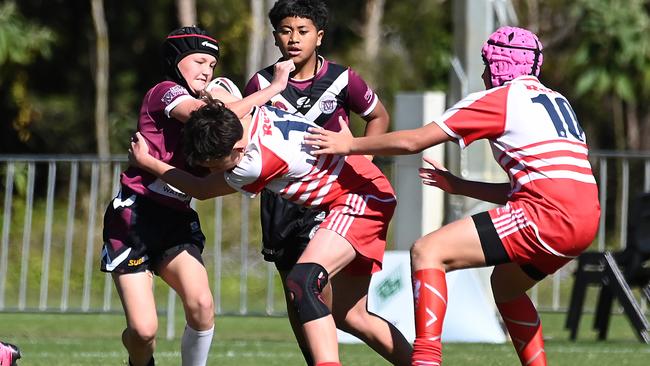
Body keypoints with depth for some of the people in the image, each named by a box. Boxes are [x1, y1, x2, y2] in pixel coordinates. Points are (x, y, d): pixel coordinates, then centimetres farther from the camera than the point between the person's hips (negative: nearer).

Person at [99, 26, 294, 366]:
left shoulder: (201, 101, 19)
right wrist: (273, 88, -19)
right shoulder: (164, 92, -6)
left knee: (201, 304, -21)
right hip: (135, 216, -7)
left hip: (176, 222, 7)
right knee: (143, 330, -12)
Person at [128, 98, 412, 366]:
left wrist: (146, 162, 0)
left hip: (360, 200, -10)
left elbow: (202, 190, -11)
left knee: (302, 281, -27)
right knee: (350, 314, 14)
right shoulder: (255, 113, -8)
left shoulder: (259, 162, -29)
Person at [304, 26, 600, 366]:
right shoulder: (554, 100, 25)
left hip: (547, 214, -9)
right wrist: (460, 186, 32)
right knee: (505, 283, 32)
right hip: (586, 216, 9)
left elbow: (412, 141, 3)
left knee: (427, 252, -8)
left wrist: (349, 144, 14)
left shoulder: (497, 99, 3)